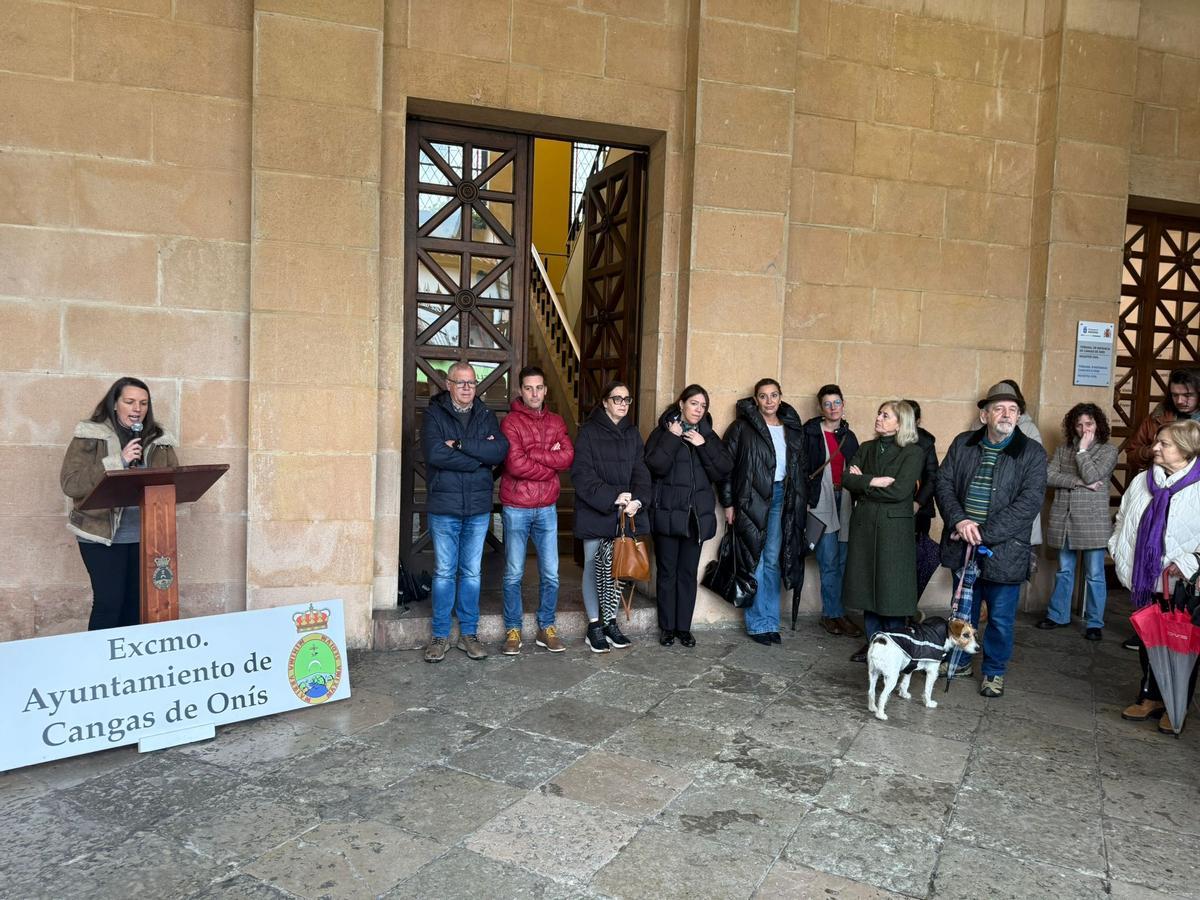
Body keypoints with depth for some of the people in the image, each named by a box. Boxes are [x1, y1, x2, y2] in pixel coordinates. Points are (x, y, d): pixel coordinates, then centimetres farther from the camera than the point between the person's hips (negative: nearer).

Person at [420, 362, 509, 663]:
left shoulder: (486, 416, 8)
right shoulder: (434, 414, -1)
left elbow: (500, 450, -9)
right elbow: (435, 453, -17)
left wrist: (460, 444, -16)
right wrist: (479, 456, -12)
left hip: (478, 508, 3)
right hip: (444, 506, -2)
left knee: (472, 573, 10)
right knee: (444, 573, 5)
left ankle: (468, 633, 21)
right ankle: (440, 636, 16)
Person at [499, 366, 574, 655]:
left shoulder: (556, 421, 9)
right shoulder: (511, 422, -6)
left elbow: (567, 457, -6)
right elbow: (515, 464, -17)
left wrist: (532, 452, -13)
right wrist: (550, 463, -8)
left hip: (547, 508, 4)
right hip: (516, 508, -4)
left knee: (550, 574, 7)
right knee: (514, 574, 4)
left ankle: (546, 628, 21)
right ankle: (513, 630, 16)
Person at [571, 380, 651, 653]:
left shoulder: (632, 433, 11)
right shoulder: (589, 431, -5)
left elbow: (640, 470, 6)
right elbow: (582, 472, -13)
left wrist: (637, 499, -13)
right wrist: (612, 497, -20)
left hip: (623, 512, 4)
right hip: (594, 511, -4)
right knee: (594, 566, 5)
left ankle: (610, 622, 21)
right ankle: (594, 625, 15)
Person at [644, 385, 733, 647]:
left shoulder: (708, 435, 11)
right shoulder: (663, 432, 2)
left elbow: (724, 470, 0)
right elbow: (656, 465, -15)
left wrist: (704, 445, -9)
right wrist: (673, 438, -14)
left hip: (697, 515, 3)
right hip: (667, 514, -3)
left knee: (688, 573, 8)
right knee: (667, 572, 4)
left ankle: (684, 627, 18)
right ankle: (667, 627, 15)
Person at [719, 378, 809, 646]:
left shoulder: (793, 428, 12)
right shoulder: (742, 427, -1)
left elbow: (802, 466, 17)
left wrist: (803, 501, 9)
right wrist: (728, 503, -6)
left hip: (782, 498, 4)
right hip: (752, 500, -3)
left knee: (773, 560, 6)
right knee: (755, 561, -1)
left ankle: (770, 623, 14)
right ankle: (758, 624, 8)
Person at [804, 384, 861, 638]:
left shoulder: (849, 436, 14)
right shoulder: (810, 432, -2)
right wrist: (805, 500, -12)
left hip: (845, 502, 5)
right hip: (822, 502, -5)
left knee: (843, 561, 5)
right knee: (829, 561, -3)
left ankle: (833, 613, 14)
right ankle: (834, 613, 8)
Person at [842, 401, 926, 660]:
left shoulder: (913, 452, -4)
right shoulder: (866, 449, 13)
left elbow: (900, 490, -15)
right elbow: (847, 479, 1)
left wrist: (862, 485, -6)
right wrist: (873, 481, -15)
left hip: (894, 528, -5)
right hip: (863, 525, 5)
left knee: (892, 590, 0)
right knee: (868, 587, 9)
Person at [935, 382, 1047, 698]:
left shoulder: (1032, 453, -6)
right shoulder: (963, 444, 4)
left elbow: (1029, 502, -14)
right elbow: (944, 482, 1)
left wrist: (984, 533, -20)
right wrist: (959, 521, -16)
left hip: (1003, 550, -3)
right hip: (963, 546, 3)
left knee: (1000, 618, 8)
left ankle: (994, 672, 27)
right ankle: (960, 660, 38)